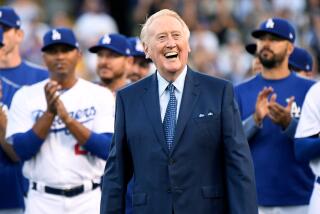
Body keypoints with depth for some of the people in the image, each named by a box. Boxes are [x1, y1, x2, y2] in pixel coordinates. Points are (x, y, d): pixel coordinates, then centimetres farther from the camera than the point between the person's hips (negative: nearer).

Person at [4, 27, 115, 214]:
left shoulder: (100, 95, 2)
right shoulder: (25, 97, 4)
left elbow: (109, 149, -9)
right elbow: (21, 151, -5)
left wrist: (67, 118, -18)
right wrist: (50, 112, -15)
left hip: (88, 199, 0)